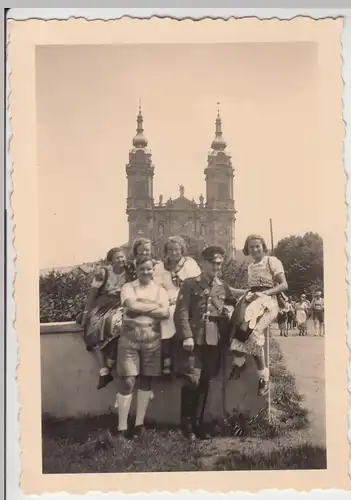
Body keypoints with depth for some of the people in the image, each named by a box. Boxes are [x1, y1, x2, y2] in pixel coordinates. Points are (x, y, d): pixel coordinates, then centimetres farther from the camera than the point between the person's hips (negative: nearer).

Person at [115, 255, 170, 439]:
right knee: (128, 381, -6)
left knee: (146, 381, 8)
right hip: (129, 339, -3)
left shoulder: (160, 290, 9)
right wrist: (154, 307, -7)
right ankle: (122, 427, 0)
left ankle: (139, 424, 19)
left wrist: (140, 309, -11)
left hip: (152, 340, 3)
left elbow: (165, 313, -6)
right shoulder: (128, 287, 3)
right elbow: (132, 306, -16)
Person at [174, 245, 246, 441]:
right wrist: (186, 336, -15)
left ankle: (198, 423, 19)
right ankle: (187, 423, 8)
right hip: (194, 340, -4)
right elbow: (181, 312, -7)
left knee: (205, 383, 9)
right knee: (192, 381, -7)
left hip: (214, 341, 4)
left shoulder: (223, 287, 13)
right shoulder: (190, 284, 0)